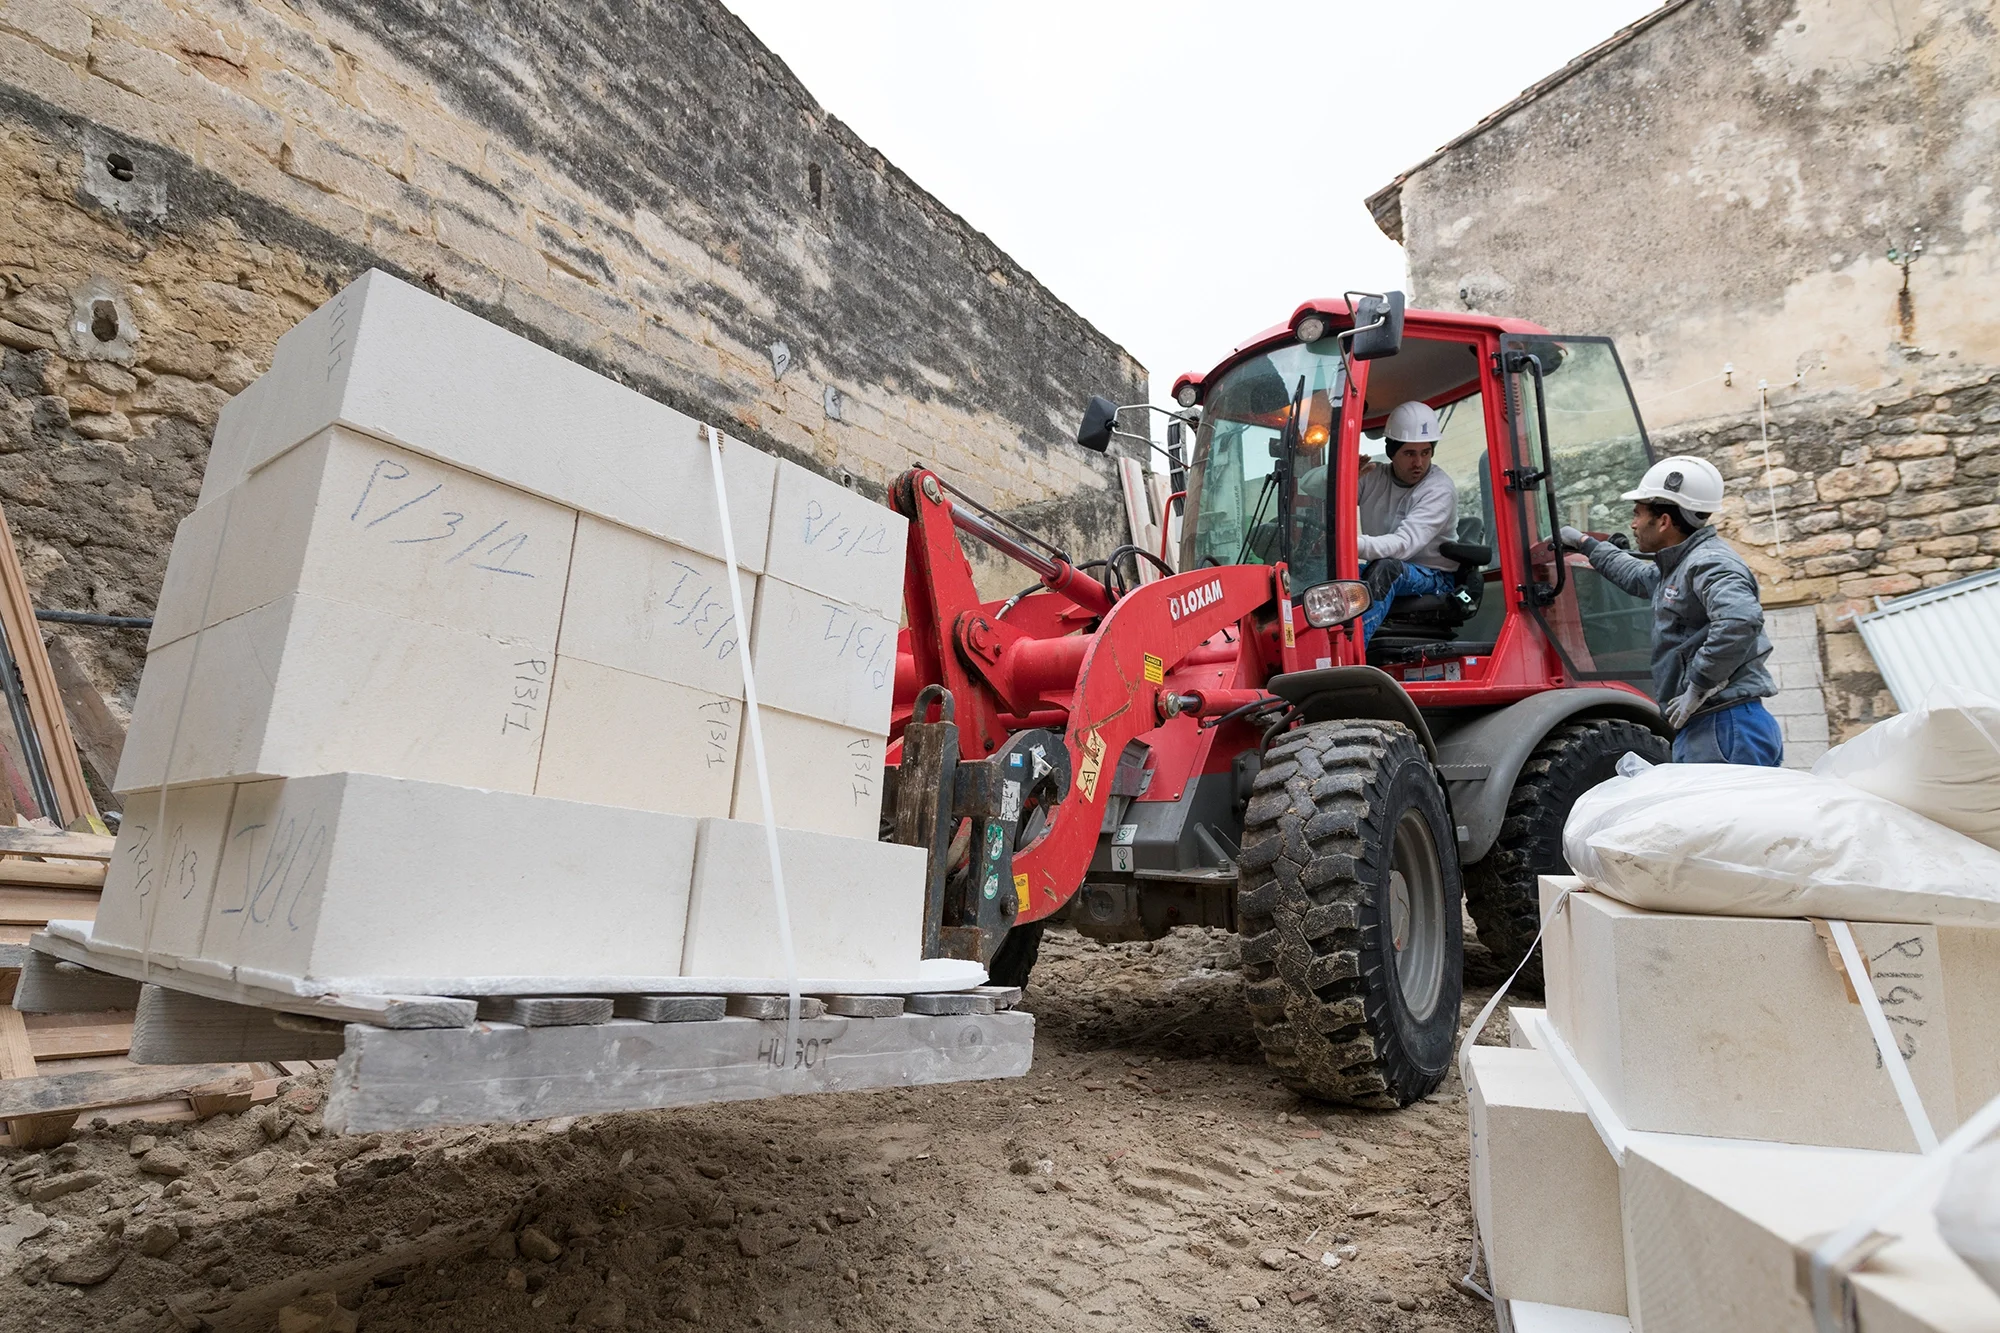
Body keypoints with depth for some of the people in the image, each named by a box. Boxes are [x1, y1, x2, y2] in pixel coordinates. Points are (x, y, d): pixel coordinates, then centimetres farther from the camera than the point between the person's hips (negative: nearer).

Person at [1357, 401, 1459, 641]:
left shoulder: (1440, 489, -13)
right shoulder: (1373, 477, 3)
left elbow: (1405, 543, -29)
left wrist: (1356, 545, -47)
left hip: (1433, 579, -5)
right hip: (1380, 574, 5)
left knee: (1386, 568, -38)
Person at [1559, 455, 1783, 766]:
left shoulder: (1709, 563, -12)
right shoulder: (1677, 567, 21)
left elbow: (1740, 619, -30)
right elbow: (1638, 577, 45)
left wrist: (1696, 687, -24)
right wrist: (1586, 545, 49)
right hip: (1702, 729, 10)